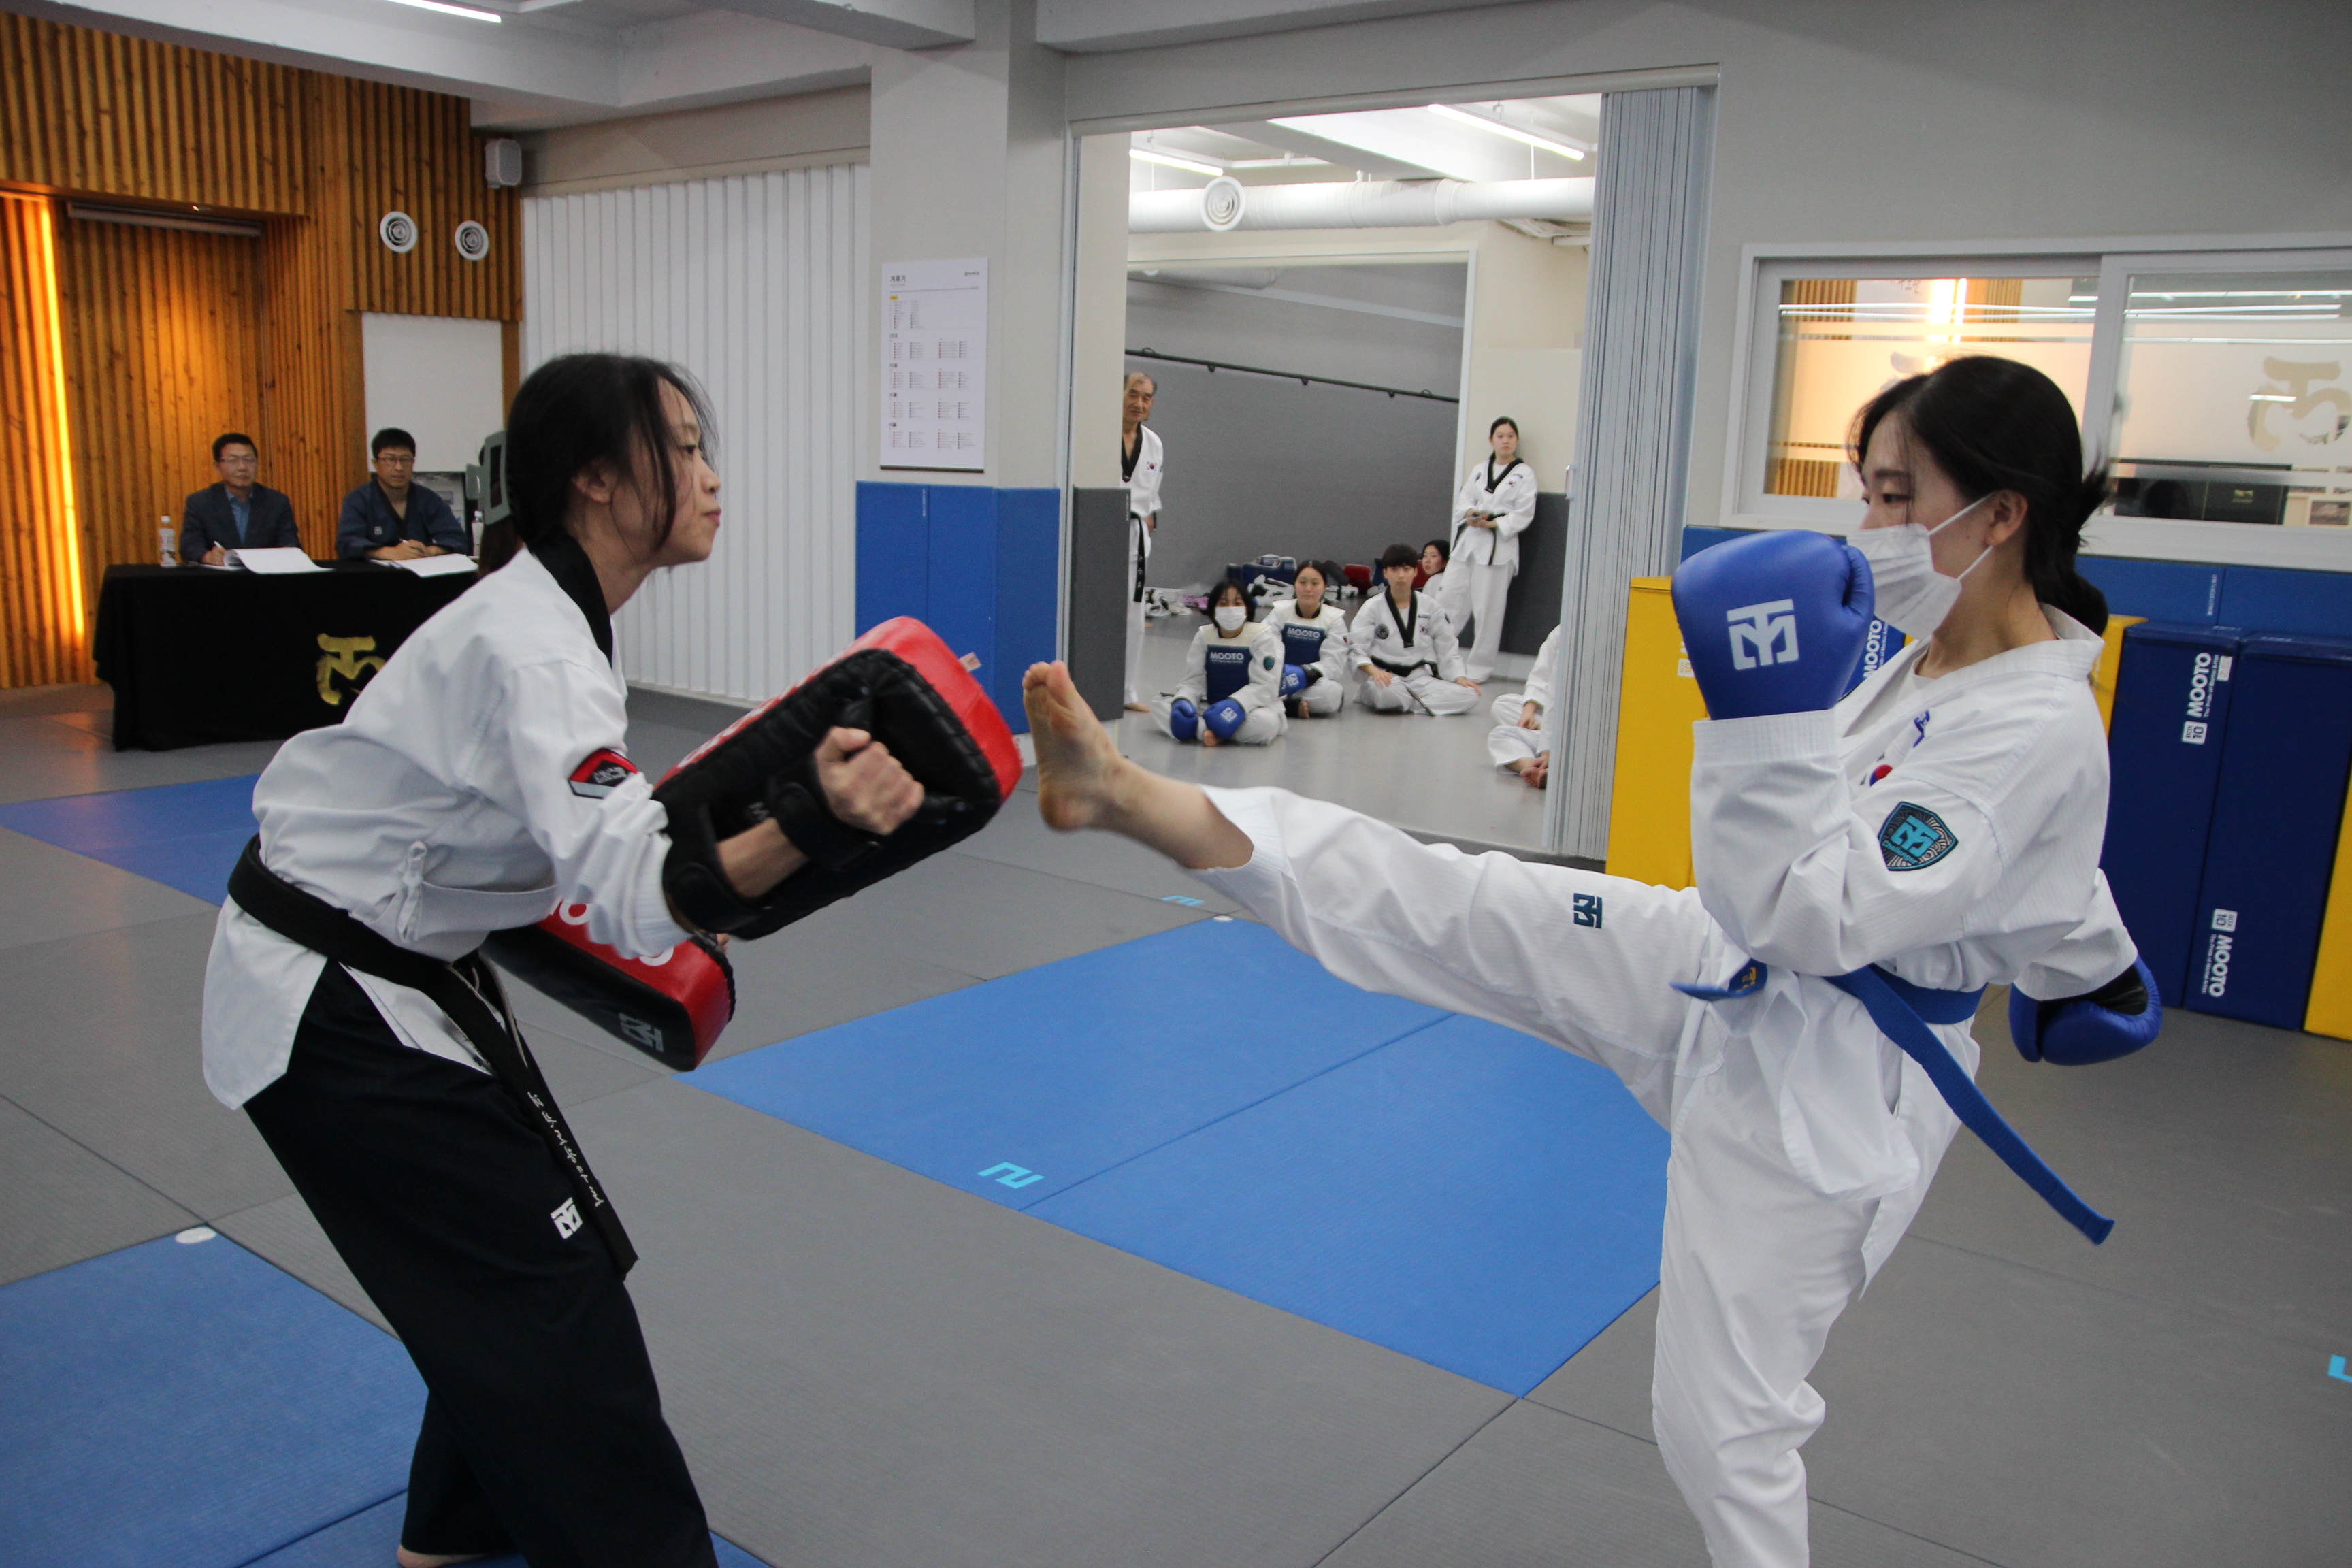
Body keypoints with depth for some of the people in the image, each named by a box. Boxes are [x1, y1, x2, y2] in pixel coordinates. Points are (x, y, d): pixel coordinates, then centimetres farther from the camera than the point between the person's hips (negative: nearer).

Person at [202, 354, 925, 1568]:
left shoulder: (546, 617, 3)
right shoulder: (531, 651, -28)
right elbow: (641, 896, -38)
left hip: (390, 971, 9)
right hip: (329, 1012, -9)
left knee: (503, 1274, 18)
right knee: (546, 1299, -6)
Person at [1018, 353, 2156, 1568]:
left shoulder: (2042, 733, -26)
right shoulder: (1936, 660, 1)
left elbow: (1818, 916, -29)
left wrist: (1774, 714, -37)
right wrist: (2090, 965, 35)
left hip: (1816, 1087, -7)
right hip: (1727, 973, 8)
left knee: (1722, 1423, 7)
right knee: (1456, 904, -4)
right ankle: (1132, 796, -5)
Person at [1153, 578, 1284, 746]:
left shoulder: (1262, 636, -10)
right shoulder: (1204, 636, 1)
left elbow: (1264, 686, -17)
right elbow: (1193, 680, -3)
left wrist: (1235, 705, -33)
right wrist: (1182, 700, -26)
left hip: (1252, 707, -4)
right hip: (1212, 707, 4)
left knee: (1263, 723, -39)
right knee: (1160, 706, -13)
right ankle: (1206, 730, -34)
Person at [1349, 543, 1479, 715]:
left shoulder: (1429, 606, 8)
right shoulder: (1373, 607, 0)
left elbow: (1447, 648, 11)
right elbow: (1356, 649, -6)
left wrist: (1459, 677, -3)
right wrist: (1374, 671, -25)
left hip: (1420, 677, 4)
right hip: (1385, 678, -4)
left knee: (1469, 695, -20)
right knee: (1388, 694, -42)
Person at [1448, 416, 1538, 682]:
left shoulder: (1524, 474, 1)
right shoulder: (1478, 470, 16)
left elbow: (1523, 515, -4)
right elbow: (1463, 500, 11)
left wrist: (1493, 524, -15)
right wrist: (1471, 514, -11)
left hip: (1499, 546, -4)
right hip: (1468, 540, 4)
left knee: (1487, 609, -4)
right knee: (1452, 597, 2)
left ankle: (1480, 668, 6)